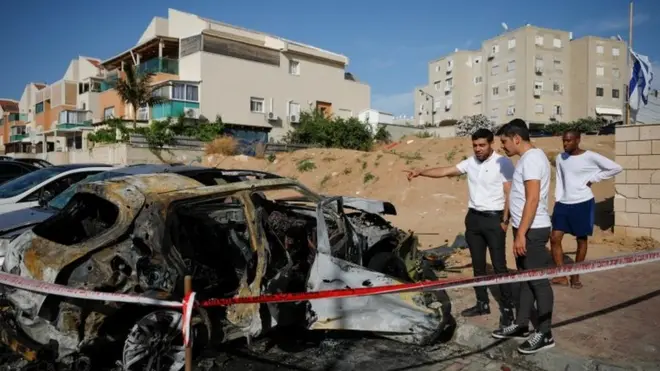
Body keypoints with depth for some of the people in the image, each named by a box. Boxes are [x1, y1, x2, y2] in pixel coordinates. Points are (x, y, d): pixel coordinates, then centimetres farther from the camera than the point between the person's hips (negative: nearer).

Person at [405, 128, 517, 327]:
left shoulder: (503, 163, -11)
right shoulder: (470, 162, 8)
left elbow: (509, 194, -12)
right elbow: (444, 171, 6)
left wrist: (505, 220, -15)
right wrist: (420, 172, -4)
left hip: (494, 218, -7)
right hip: (473, 218, 7)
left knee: (499, 265, -2)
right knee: (478, 264, 13)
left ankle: (507, 308, 9)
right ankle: (482, 304, 25)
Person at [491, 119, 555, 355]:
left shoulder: (532, 158, -17)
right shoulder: (527, 158, 15)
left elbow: (533, 200, -24)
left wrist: (521, 234, -24)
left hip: (532, 230, -10)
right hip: (526, 228, 10)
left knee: (538, 281, -1)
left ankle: (544, 334, 10)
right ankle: (521, 326, 25)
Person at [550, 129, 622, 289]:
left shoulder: (591, 157, -9)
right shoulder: (560, 158, 5)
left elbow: (616, 168, -5)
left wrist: (593, 179, -5)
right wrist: (558, 200, 2)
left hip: (583, 204, -4)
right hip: (563, 204, 4)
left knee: (581, 240, 8)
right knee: (554, 238, -3)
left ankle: (575, 276, 21)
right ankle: (562, 276, 8)